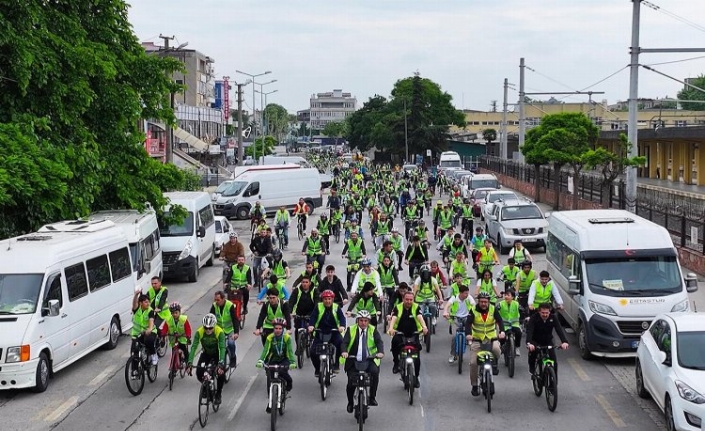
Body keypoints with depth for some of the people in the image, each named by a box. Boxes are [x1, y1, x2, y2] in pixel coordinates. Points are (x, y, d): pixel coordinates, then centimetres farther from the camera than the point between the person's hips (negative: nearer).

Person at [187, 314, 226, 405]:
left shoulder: (220, 332, -32)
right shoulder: (199, 332, -27)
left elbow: (222, 348, -38)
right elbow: (194, 347, -30)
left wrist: (221, 364, -51)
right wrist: (189, 363, -41)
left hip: (217, 354, -2)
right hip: (205, 353, 2)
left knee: (221, 373, -22)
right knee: (199, 373, -18)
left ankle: (218, 394, 3)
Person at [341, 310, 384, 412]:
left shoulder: (373, 330, 7)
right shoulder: (351, 330, 5)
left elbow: (379, 342, -6)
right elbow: (345, 342, -6)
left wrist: (380, 352, -27)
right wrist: (344, 351, -28)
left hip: (370, 360, 0)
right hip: (353, 361, 0)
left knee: (375, 372, -29)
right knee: (351, 382, -11)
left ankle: (372, 398, -15)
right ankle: (350, 403, 17)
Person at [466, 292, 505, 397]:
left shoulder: (493, 309, -6)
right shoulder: (474, 310, -8)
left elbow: (500, 320, -17)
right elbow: (468, 323, -19)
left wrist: (502, 331, -37)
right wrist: (468, 334, -38)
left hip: (491, 338, 0)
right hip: (477, 339, 0)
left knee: (496, 349, -33)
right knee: (473, 362, -8)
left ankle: (495, 362, 1)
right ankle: (474, 385, 8)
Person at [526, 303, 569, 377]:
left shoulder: (553, 318, -17)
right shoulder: (534, 318, -22)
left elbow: (559, 329, -28)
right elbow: (529, 331, -35)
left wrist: (564, 341, -47)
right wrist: (529, 343, -54)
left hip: (548, 342, 2)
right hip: (536, 341, -2)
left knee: (554, 361, -13)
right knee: (532, 351, -32)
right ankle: (532, 370, -8)